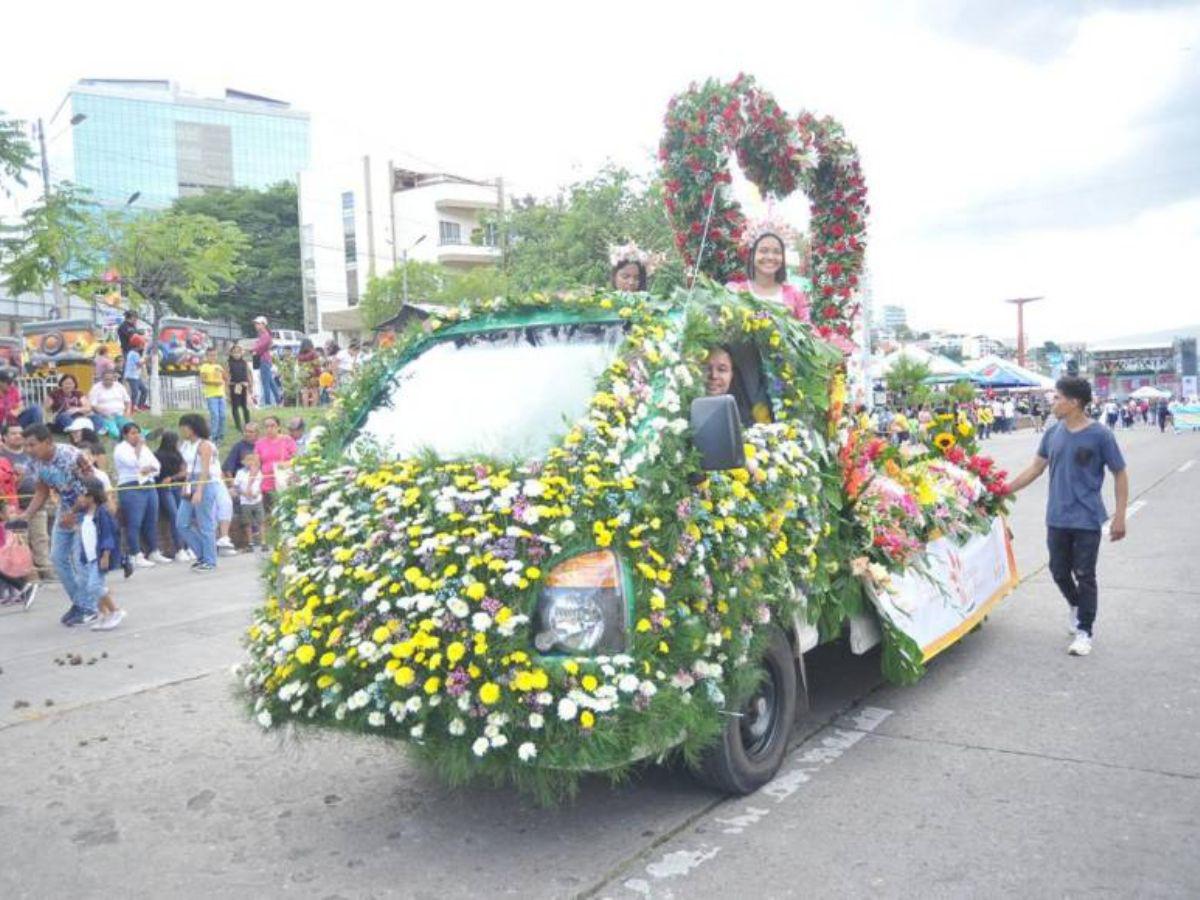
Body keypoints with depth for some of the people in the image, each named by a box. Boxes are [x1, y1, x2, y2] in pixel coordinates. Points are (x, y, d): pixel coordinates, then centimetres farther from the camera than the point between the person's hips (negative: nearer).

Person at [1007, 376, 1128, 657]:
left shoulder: (1099, 436, -12)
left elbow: (1120, 475, -5)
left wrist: (1119, 517, -8)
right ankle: (1077, 607, 41)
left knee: (1084, 576, 3)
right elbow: (1035, 469, 11)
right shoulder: (1053, 433, 2)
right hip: (1057, 519, 5)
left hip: (1087, 520, -4)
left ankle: (1084, 631, 15)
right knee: (1059, 571, 14)